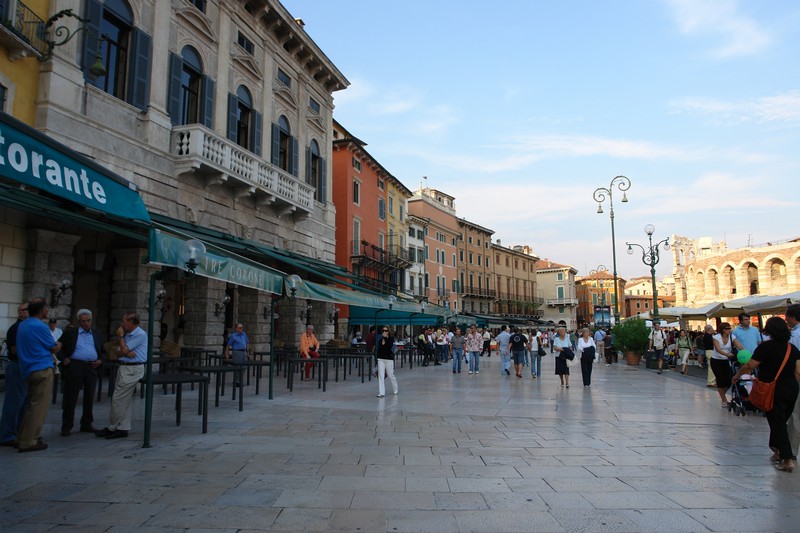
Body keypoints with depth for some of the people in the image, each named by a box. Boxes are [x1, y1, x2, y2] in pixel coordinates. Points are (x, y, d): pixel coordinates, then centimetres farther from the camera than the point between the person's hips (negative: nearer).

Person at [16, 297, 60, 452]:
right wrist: (58, 346, 15)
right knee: (39, 407, -4)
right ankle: (28, 442, -2)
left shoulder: (23, 325, 13)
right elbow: (54, 349, -5)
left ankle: (24, 438, 23)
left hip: (28, 370, 9)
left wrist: (53, 347, 10)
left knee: (32, 405, 17)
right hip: (42, 370, -9)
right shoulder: (40, 327, -14)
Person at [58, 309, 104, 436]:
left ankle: (86, 425, 19)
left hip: (92, 368, 3)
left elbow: (102, 351, 21)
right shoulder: (70, 333, 7)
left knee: (89, 398, 8)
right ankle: (66, 427, 8)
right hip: (74, 367, -3)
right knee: (70, 398, 0)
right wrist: (63, 359, -7)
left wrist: (100, 360, 4)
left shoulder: (96, 334, 16)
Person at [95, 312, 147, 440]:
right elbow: (120, 353, 11)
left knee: (118, 399, -5)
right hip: (124, 368, 9)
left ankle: (111, 428, 6)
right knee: (126, 400, 10)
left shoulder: (140, 334, -12)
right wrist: (127, 353, -12)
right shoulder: (128, 334, 17)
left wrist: (120, 336, 0)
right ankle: (123, 428, 14)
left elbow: (124, 350, -14)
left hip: (132, 370, -9)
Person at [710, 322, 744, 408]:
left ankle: (721, 393, 26)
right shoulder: (716, 337, -14)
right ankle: (724, 400, 8)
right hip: (716, 361, -3)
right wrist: (727, 354, -48)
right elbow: (718, 349, -29)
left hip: (726, 361, 3)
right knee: (720, 380, -6)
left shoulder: (732, 337, -7)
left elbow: (740, 347, -21)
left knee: (729, 380, -5)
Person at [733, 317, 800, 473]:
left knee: (777, 423, -1)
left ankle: (787, 460, -4)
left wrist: (737, 375, 3)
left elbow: (749, 366, -13)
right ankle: (777, 451, 29)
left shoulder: (766, 347, -13)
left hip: (775, 390, -6)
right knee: (781, 422, 18)